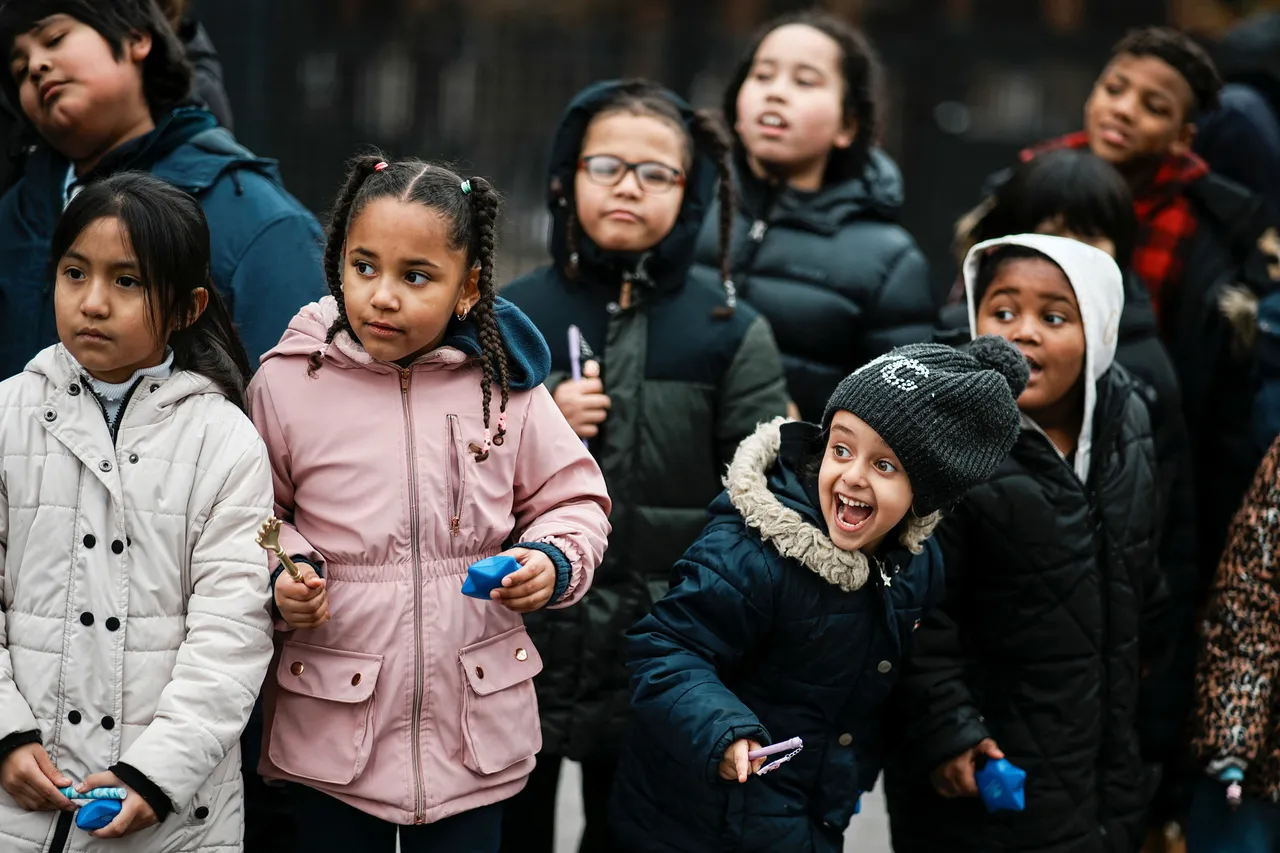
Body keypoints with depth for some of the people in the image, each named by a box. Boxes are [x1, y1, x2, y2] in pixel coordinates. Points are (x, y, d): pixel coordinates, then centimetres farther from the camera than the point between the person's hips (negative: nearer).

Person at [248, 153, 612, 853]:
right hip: (330, 726, -1)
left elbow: (572, 499, 8)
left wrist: (555, 561, -11)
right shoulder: (285, 383, -5)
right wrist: (282, 573, -12)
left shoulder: (503, 382, -1)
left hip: (474, 723, 1)